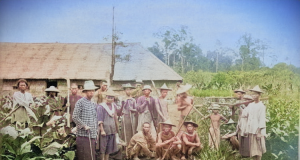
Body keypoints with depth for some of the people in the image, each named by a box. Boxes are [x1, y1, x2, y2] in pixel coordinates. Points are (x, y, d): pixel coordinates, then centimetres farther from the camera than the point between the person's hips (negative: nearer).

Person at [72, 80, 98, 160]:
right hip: (83, 136, -7)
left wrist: (96, 130, 13)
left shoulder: (94, 104, 16)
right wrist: (84, 126, -13)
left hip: (92, 136, 7)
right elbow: (75, 117, -12)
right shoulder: (80, 102, -6)